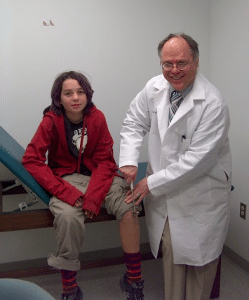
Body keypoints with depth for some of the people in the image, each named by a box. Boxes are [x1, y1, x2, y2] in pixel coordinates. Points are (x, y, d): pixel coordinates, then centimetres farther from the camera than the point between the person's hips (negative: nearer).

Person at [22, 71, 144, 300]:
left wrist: (93, 197, -21)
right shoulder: (51, 120, -9)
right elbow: (31, 160, -14)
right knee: (68, 216, -33)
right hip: (67, 177, -1)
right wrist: (66, 192, -24)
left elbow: (105, 161, -6)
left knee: (128, 207, -24)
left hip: (98, 175, 2)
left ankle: (133, 280, -6)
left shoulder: (97, 117, -6)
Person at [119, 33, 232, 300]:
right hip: (164, 192, 4)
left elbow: (197, 159, -22)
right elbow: (134, 123, 9)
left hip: (201, 194, -4)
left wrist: (152, 183, -18)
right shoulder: (154, 88, -2)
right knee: (170, 253, 13)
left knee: (199, 256, 10)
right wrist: (129, 161, -7)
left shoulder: (212, 104, -20)